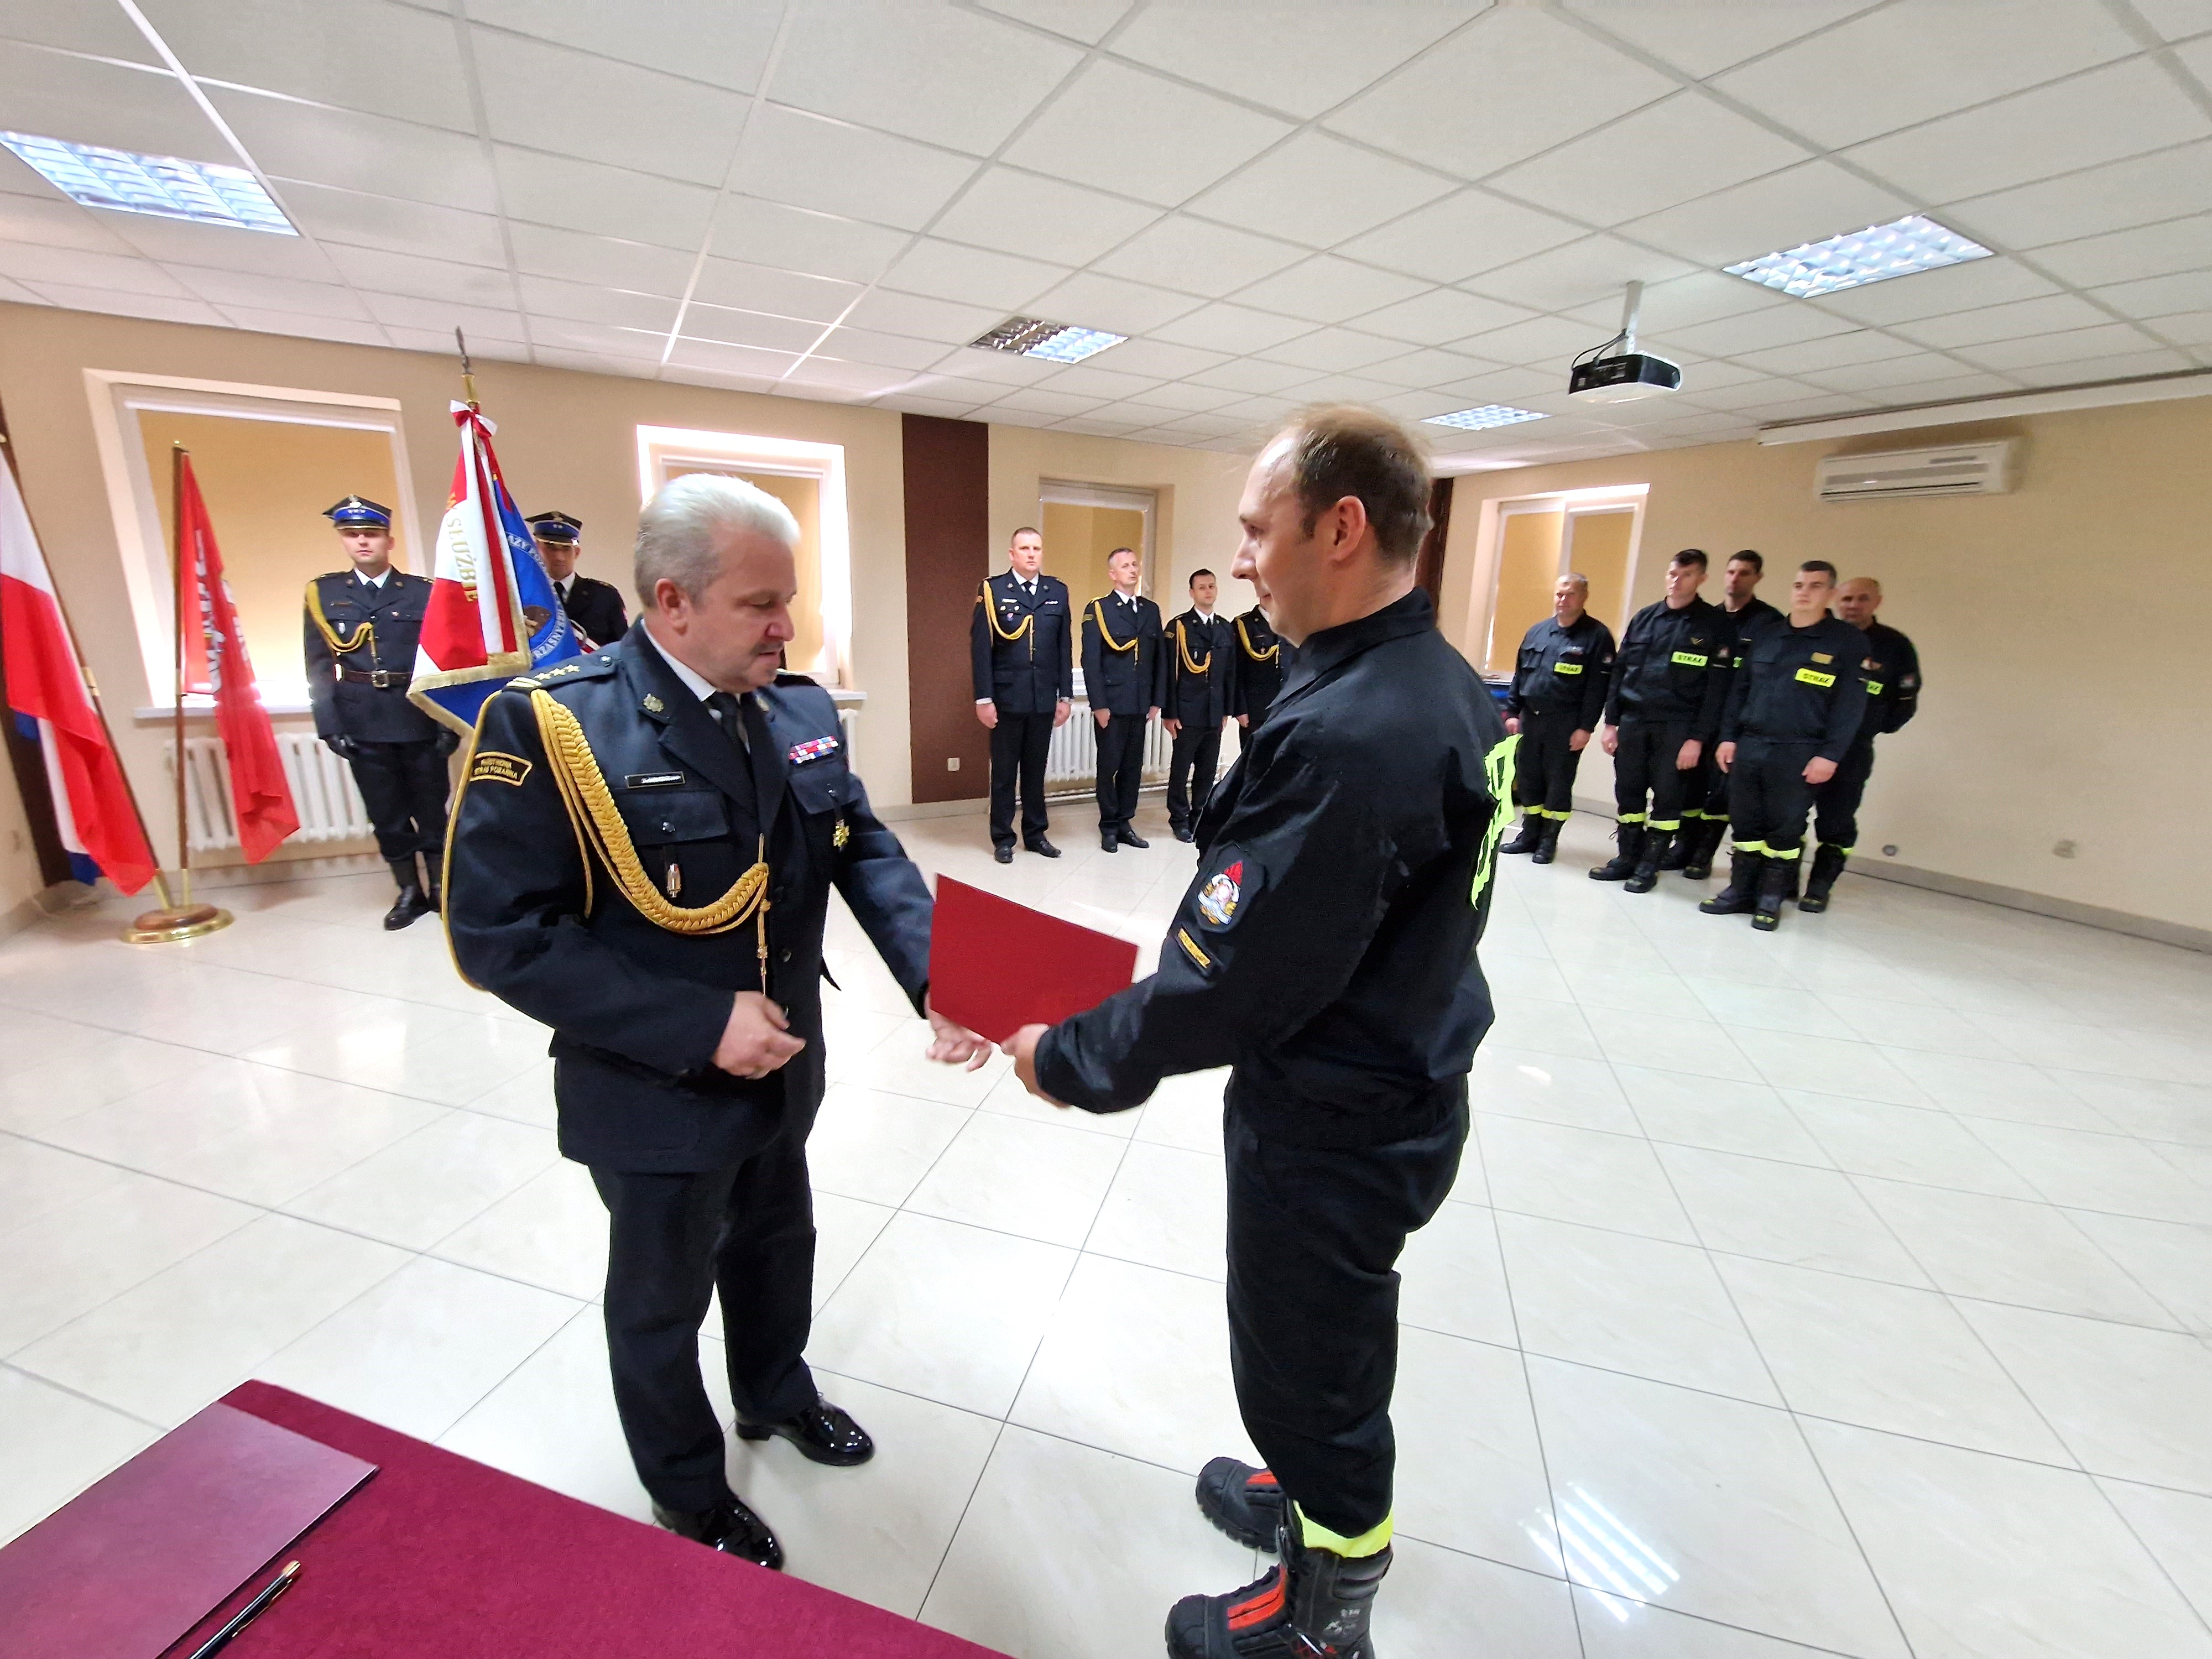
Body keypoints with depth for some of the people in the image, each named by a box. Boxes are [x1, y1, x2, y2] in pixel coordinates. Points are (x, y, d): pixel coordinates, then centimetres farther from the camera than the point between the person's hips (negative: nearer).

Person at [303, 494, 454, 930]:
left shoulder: (424, 592, 4)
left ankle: (440, 888, 19)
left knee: (432, 811, 6)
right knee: (387, 816, 8)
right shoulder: (322, 593, 8)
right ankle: (409, 893, 19)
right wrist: (329, 726, -4)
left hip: (420, 722, -1)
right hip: (363, 727, 2)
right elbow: (319, 667, 5)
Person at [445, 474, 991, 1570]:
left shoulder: (800, 711, -5)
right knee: (662, 1299, 21)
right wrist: (701, 1025, -26)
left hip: (782, 1070, 6)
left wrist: (935, 977, -24)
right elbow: (501, 935, -23)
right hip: (655, 1095, -5)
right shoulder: (552, 721, -22)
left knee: (775, 1245, 29)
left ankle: (775, 1394, 59)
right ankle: (688, 1497, 50)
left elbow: (866, 853, -8)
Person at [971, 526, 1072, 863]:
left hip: (1045, 698, 3)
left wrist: (1066, 696, 5)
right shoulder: (992, 590, -2)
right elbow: (981, 648, -5)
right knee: (1004, 772, 7)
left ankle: (1035, 833, 24)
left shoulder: (1058, 591, 8)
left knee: (1036, 770, 12)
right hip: (1006, 698, -3)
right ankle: (1003, 839, 18)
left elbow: (1064, 648, 8)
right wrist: (983, 698, -11)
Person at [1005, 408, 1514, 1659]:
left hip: (1332, 1127, -9)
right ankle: (1316, 1501, 57)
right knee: (1330, 1341, 30)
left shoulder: (1344, 735, -31)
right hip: (1405, 1086, 9)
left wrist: (1069, 1058, -12)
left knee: (1309, 1362, 17)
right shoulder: (1452, 687, 0)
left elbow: (1228, 984, -27)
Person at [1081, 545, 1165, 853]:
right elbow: (1091, 662, -6)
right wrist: (1099, 705, -12)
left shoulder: (1151, 610, 13)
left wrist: (1156, 701, 6)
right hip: (1112, 705, -4)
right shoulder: (1097, 610, -1)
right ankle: (1109, 827, 15)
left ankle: (1126, 823, 19)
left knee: (1134, 767, 9)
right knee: (1109, 766, 4)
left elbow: (1160, 659, 12)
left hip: (1141, 705, 4)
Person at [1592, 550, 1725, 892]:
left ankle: (1649, 865, 13)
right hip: (1632, 721, 3)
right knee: (1628, 792, 8)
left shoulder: (1714, 624, -1)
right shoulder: (1644, 617, 9)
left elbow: (1716, 686, -6)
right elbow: (1619, 671, 10)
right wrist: (1611, 722, 4)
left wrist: (1698, 738, -12)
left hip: (1676, 727, -3)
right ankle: (1628, 857, 21)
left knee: (1667, 796, 2)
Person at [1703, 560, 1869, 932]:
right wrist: (1728, 736, 4)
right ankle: (1739, 891, 19)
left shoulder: (1848, 641, -1)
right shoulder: (1761, 632, 9)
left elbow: (1850, 704, -6)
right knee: (1744, 822, 7)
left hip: (1798, 753, -3)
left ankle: (1771, 900, 14)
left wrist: (1829, 755, -12)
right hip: (1748, 744, 3)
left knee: (1786, 828, 3)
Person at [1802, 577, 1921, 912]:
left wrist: (1869, 730, 1)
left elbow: (1906, 702, 6)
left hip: (1852, 752, -1)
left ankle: (1820, 886, 11)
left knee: (1837, 821, 2)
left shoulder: (1895, 646, 2)